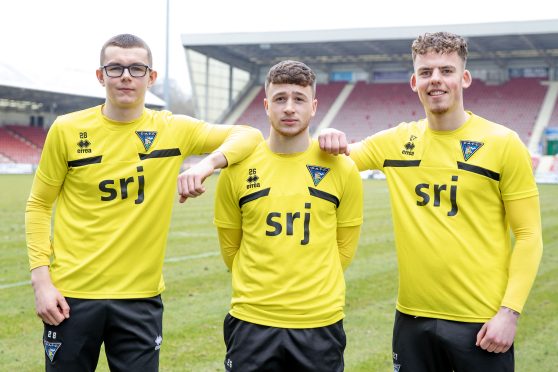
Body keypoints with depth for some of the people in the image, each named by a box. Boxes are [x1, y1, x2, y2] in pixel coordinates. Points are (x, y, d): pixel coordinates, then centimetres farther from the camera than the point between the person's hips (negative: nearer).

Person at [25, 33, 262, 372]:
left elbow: (249, 135, 1)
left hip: (141, 298, 1)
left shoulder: (173, 129, 0)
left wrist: (210, 162, -18)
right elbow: (39, 205, 4)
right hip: (72, 295, 0)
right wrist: (41, 279, -5)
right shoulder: (67, 130, -3)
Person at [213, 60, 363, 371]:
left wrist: (311, 287, 9)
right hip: (252, 323, 0)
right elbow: (231, 249, 9)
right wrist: (262, 287, 11)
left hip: (321, 324, 0)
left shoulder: (342, 169, -1)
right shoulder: (238, 169, -1)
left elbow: (344, 249, 8)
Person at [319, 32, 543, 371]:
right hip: (413, 317, 4)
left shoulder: (503, 143, -5)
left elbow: (529, 235, -4)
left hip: (481, 321, -3)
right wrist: (330, 141, -8)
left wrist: (510, 312, -13)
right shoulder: (397, 141, 5)